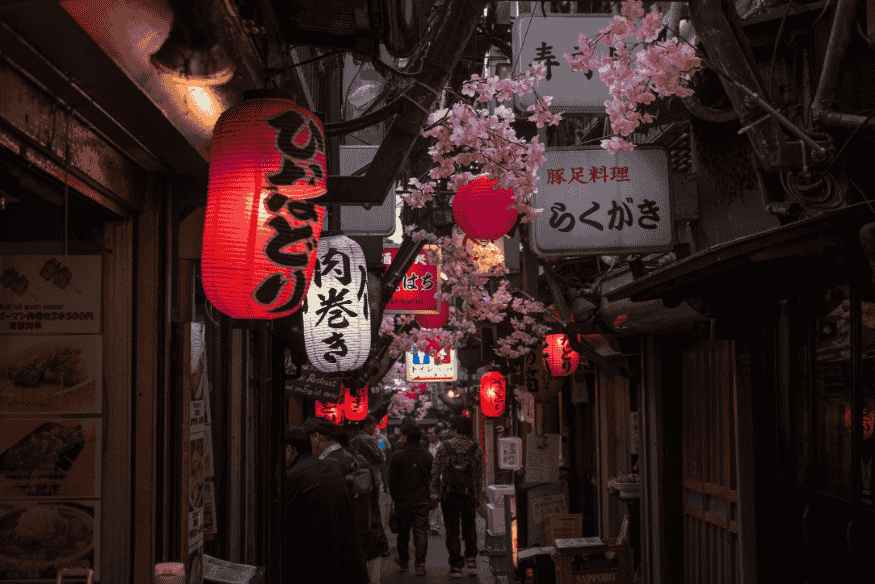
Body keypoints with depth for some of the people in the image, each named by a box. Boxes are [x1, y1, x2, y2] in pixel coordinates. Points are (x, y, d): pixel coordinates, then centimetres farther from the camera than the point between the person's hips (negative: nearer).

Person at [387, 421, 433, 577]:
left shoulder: (397, 456, -10)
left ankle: (403, 561, 29)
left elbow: (392, 481, -5)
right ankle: (420, 564, -7)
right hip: (422, 501, 1)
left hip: (403, 501, -1)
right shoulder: (427, 456, 0)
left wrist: (395, 498, 8)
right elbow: (433, 479, 6)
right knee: (421, 532, 2)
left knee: (403, 531, 14)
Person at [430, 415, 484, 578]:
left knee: (452, 531, 7)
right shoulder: (476, 450, -2)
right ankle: (471, 558, 15)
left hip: (448, 496, -1)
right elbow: (479, 476, 3)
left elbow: (436, 471, -4)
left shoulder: (444, 446, -6)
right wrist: (478, 497, 13)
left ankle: (456, 566, 5)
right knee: (469, 526, 23)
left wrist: (434, 492, 5)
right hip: (469, 496, 1)